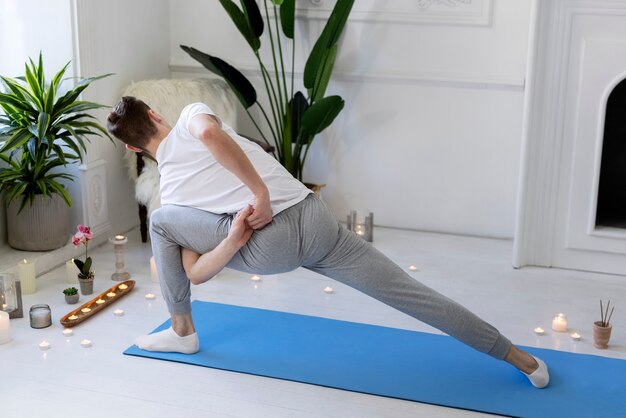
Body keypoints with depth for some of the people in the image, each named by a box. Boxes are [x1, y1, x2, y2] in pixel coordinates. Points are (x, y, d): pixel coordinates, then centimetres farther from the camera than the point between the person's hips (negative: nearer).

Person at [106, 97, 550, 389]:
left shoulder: (170, 190, 17)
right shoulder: (191, 115, 15)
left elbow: (195, 274, 9)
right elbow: (211, 131, -15)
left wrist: (235, 236, -1)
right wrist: (261, 190, -9)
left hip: (270, 249, -1)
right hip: (314, 216, 1)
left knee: (161, 222, 19)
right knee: (412, 293, 10)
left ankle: (182, 333, 30)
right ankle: (523, 360, 15)